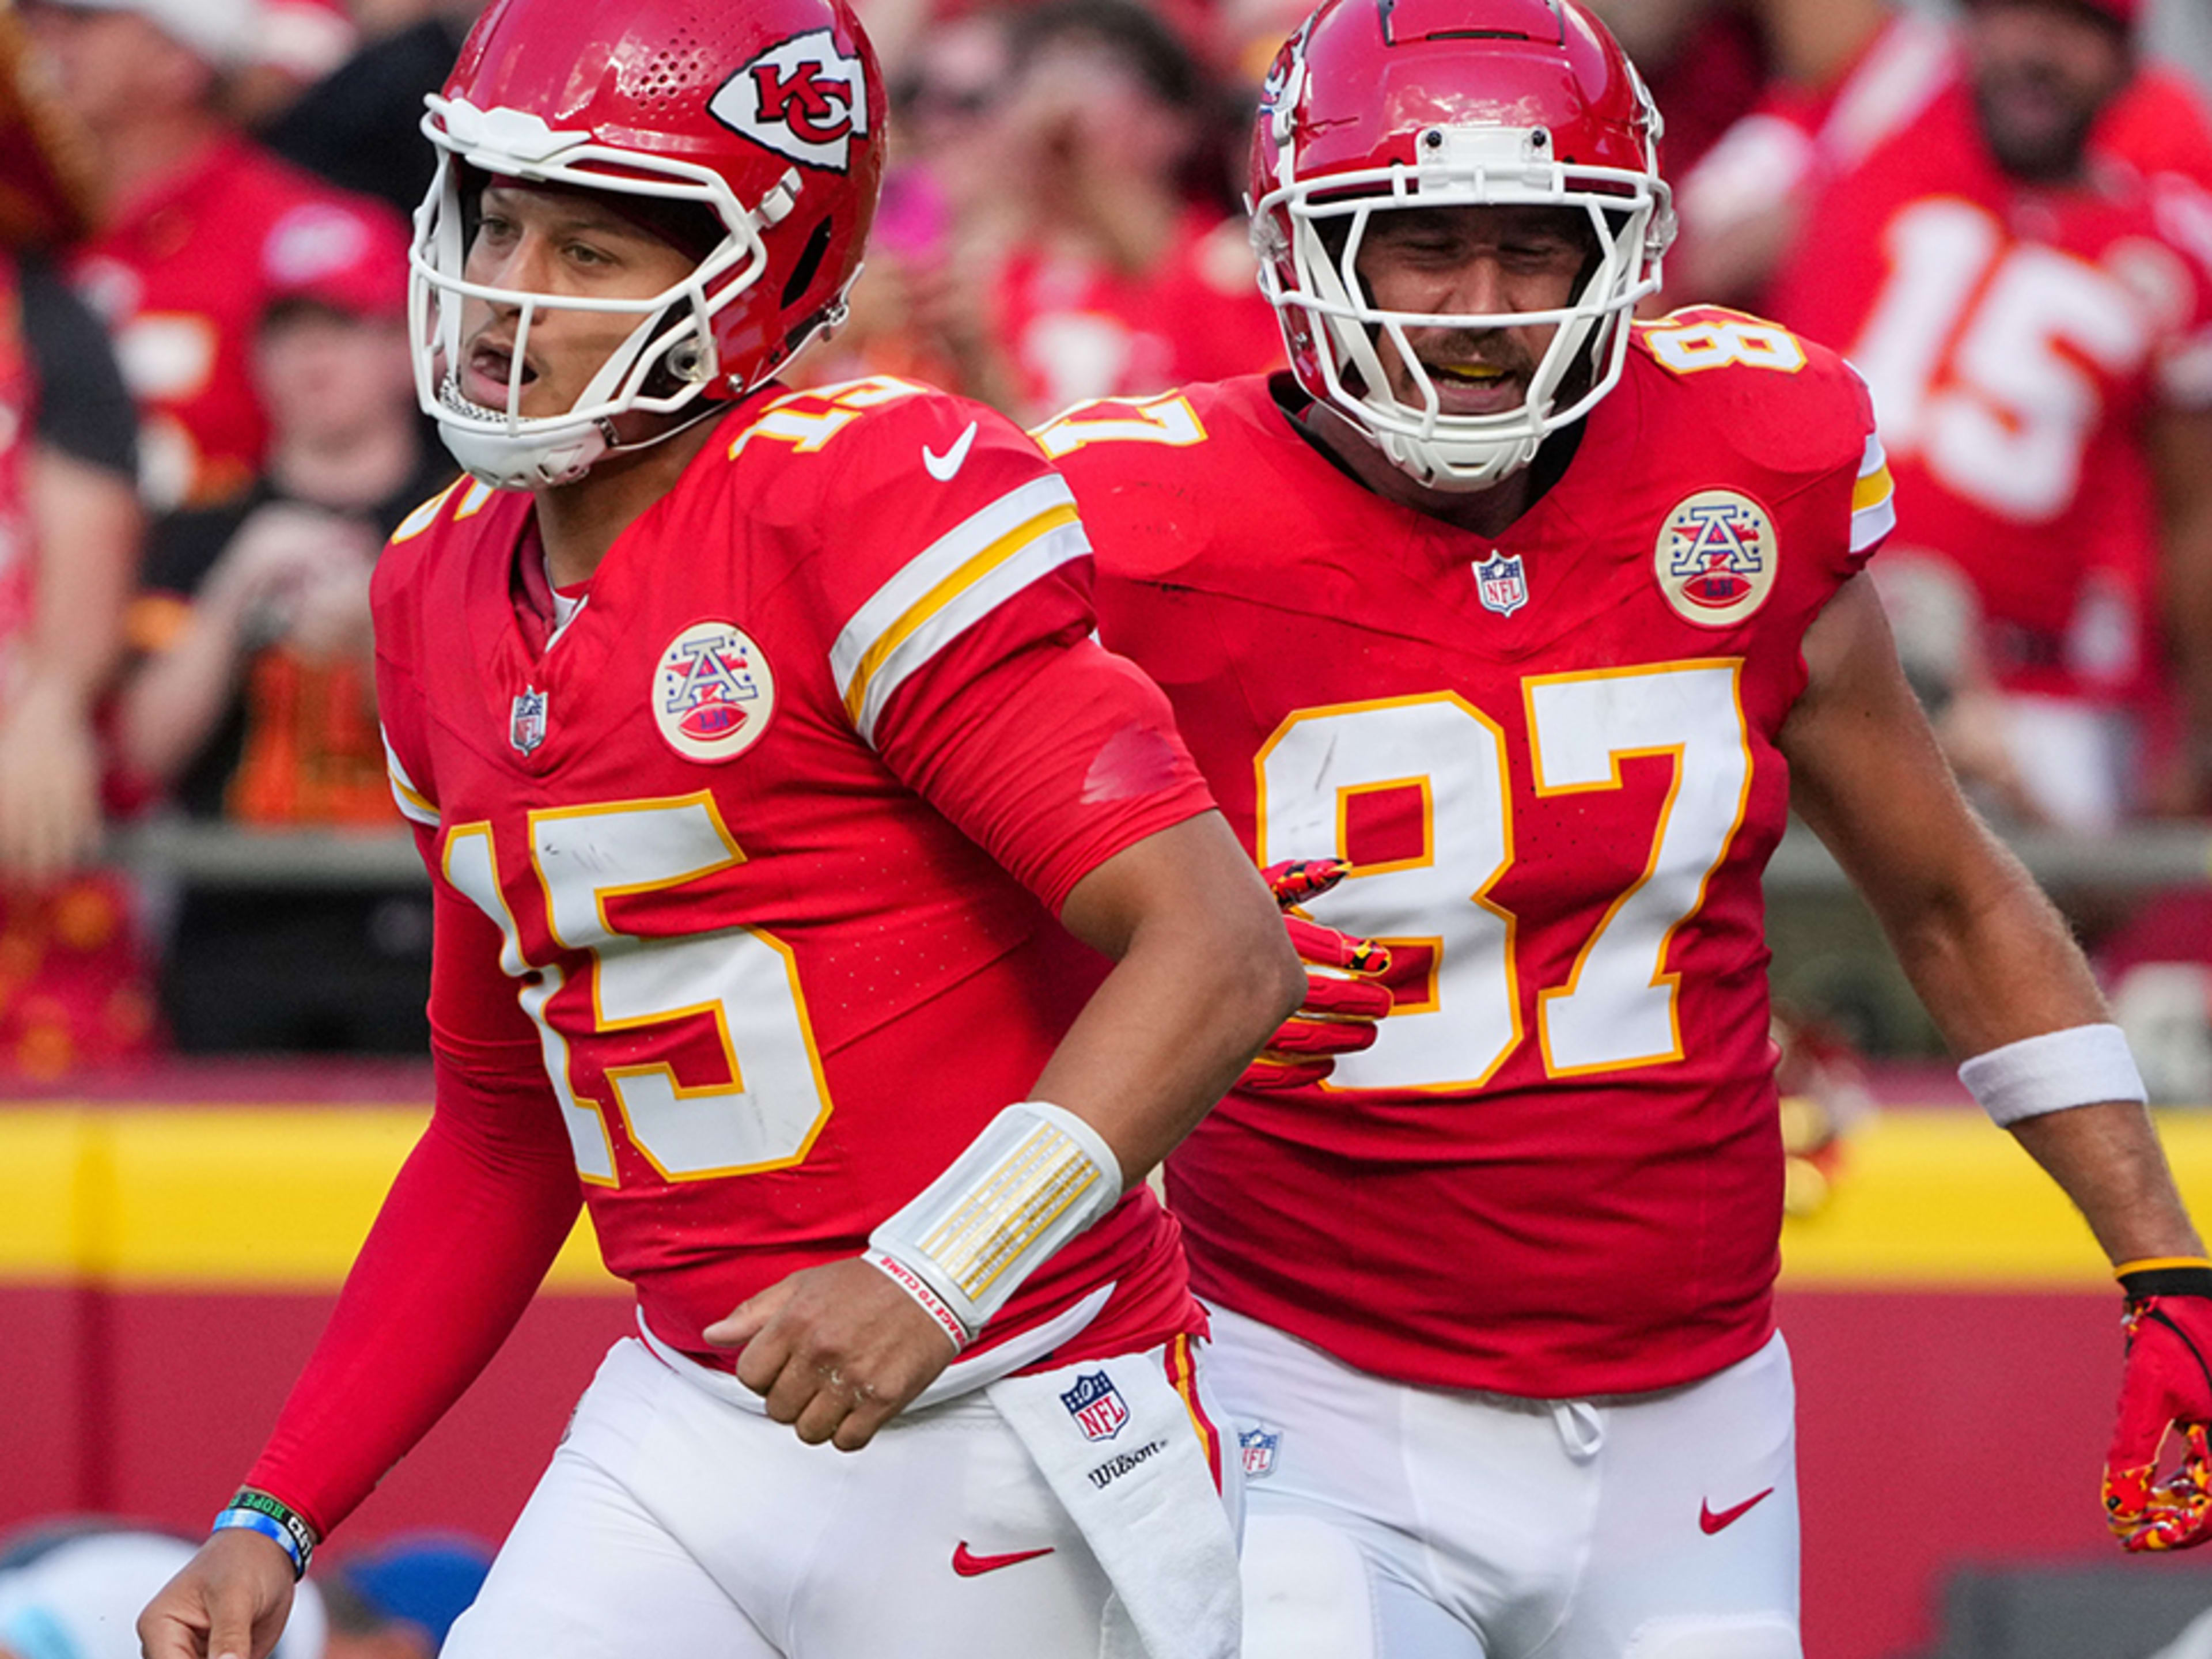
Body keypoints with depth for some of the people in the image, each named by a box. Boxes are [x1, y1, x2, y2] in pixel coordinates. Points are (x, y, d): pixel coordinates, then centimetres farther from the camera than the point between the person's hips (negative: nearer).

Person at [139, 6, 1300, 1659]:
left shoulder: (876, 509, -14)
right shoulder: (445, 602, 10)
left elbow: (1221, 951, -21)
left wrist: (939, 1271, -31)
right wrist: (274, 1519, 13)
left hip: (1007, 1444, -6)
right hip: (686, 1436, 6)